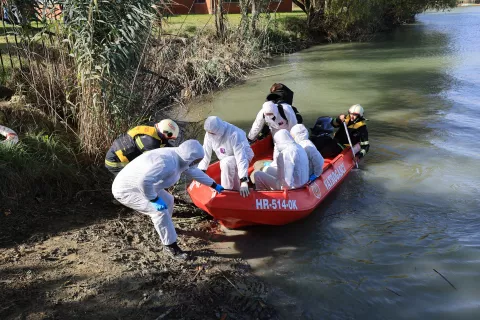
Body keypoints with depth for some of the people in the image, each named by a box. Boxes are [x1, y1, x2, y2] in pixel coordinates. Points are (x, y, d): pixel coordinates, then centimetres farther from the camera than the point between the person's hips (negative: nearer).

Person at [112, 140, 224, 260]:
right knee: (160, 211, -20)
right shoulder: (168, 163, -34)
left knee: (168, 200, 19)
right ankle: (170, 246, -4)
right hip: (126, 190, -10)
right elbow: (144, 181, -44)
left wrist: (215, 185, 23)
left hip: (137, 184, 10)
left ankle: (165, 227, 45)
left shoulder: (179, 157, -2)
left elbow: (194, 171, 16)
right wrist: (154, 199, -29)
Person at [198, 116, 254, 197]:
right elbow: (206, 153, -10)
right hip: (227, 160, 6)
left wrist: (244, 181, -46)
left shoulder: (233, 134, -36)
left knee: (226, 162, -36)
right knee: (235, 189, 7)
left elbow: (241, 158, -40)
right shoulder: (210, 134, -18)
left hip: (243, 156, -6)